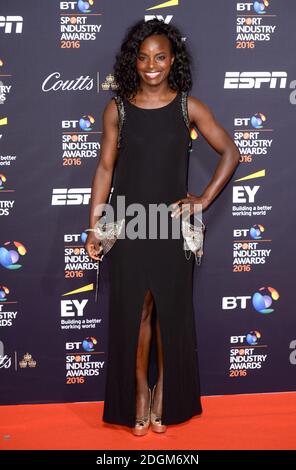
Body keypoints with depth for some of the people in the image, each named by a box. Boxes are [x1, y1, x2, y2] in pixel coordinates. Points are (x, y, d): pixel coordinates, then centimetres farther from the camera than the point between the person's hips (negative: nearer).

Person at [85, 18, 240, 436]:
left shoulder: (189, 107, -1)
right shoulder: (117, 109, 0)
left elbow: (230, 153, 3)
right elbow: (105, 168, 2)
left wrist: (204, 200, -6)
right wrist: (94, 227, -1)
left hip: (173, 225, 0)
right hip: (128, 225, 0)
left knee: (171, 310, 8)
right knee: (134, 310, 6)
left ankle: (165, 391, 26)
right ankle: (139, 391, 22)